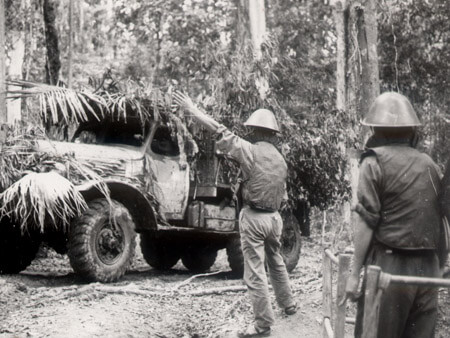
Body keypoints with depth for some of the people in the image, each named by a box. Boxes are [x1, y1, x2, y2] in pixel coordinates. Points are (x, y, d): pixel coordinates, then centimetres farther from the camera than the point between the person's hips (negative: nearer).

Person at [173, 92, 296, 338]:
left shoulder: (251, 151, -13)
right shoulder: (280, 160, 9)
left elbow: (220, 132, -17)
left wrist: (192, 109, -14)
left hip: (254, 216, -7)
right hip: (274, 217, 7)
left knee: (254, 272, -1)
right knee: (276, 263, 26)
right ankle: (288, 305, 39)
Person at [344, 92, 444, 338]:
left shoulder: (375, 162, -5)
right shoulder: (430, 165, 10)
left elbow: (366, 222, -10)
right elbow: (441, 221, 12)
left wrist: (355, 272, -7)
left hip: (389, 267, -5)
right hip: (427, 270, 5)